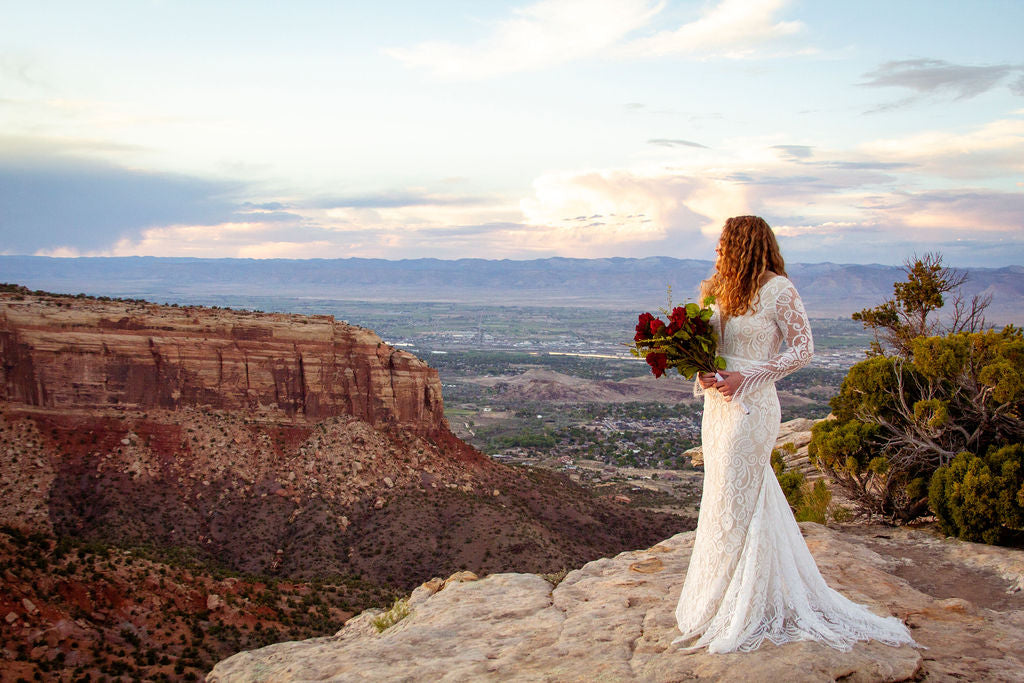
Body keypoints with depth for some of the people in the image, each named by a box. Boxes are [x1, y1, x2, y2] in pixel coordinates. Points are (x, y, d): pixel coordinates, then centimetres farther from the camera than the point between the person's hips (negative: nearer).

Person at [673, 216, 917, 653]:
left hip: (750, 406, -8)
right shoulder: (725, 292, 13)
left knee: (735, 505, -2)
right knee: (725, 499, 14)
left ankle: (737, 612, 12)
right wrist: (702, 372, -3)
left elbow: (802, 349, -11)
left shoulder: (777, 289, -10)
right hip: (719, 405, 8)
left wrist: (745, 379, -17)